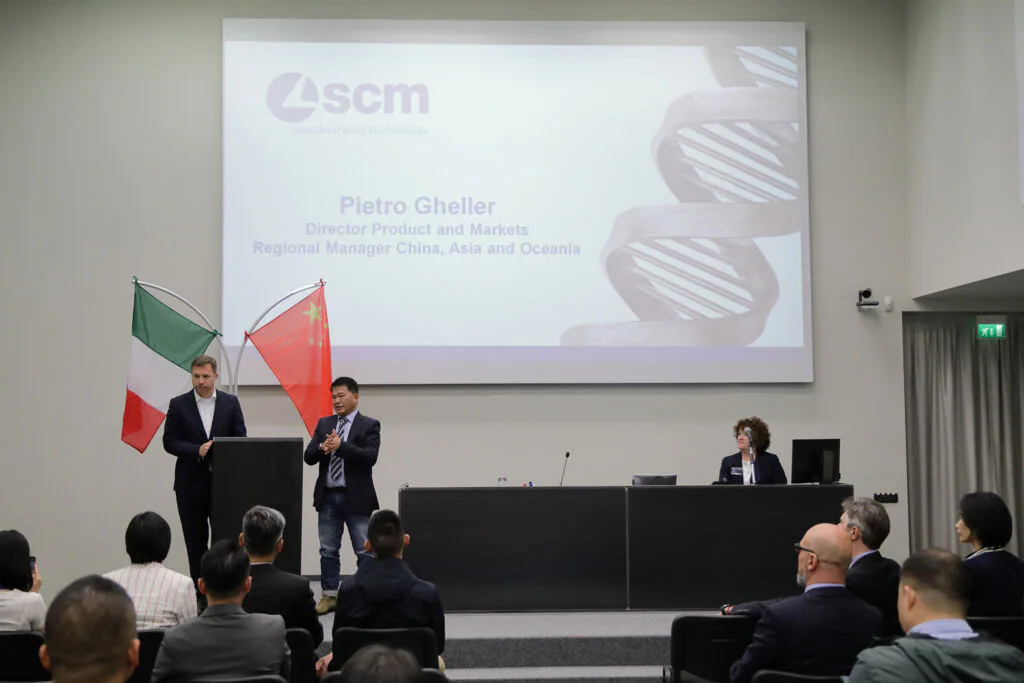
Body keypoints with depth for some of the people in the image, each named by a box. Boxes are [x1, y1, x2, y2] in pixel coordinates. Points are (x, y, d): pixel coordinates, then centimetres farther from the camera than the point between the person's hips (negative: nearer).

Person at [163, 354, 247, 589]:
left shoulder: (230, 403, 4)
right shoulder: (178, 404, 2)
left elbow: (240, 439, 4)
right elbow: (169, 442, -2)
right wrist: (197, 451, -17)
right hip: (191, 483, 0)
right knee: (195, 541, 6)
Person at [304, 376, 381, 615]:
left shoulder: (369, 425, -2)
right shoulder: (324, 424, 11)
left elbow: (370, 457, -16)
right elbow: (308, 457, 4)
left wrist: (340, 446, -23)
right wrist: (322, 448, -17)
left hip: (356, 498, -4)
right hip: (328, 497, 4)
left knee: (365, 551, 0)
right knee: (328, 550, 11)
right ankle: (330, 595, 21)